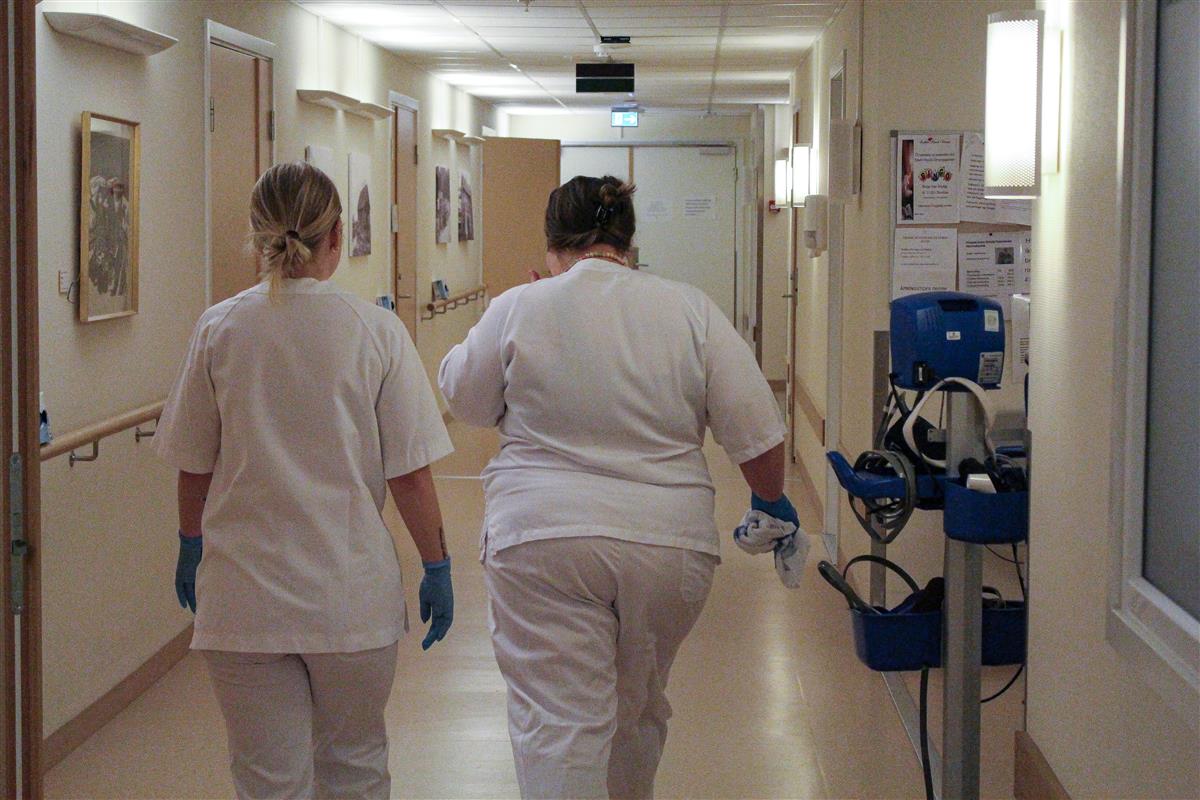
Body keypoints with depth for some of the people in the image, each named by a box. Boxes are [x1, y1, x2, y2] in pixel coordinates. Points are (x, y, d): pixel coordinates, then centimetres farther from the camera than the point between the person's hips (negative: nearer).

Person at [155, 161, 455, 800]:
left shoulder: (219, 328, -3)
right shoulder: (374, 331, -7)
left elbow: (194, 466, 4)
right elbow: (409, 472, -6)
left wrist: (191, 549, 20)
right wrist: (436, 567, 6)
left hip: (243, 595, 1)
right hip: (350, 590, 0)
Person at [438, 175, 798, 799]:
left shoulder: (517, 309, -3)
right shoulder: (691, 309, 1)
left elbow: (466, 401, 12)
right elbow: (754, 432, 1)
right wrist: (771, 500, 18)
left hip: (544, 542, -3)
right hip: (668, 540, 3)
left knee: (558, 724, -2)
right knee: (638, 713, 21)